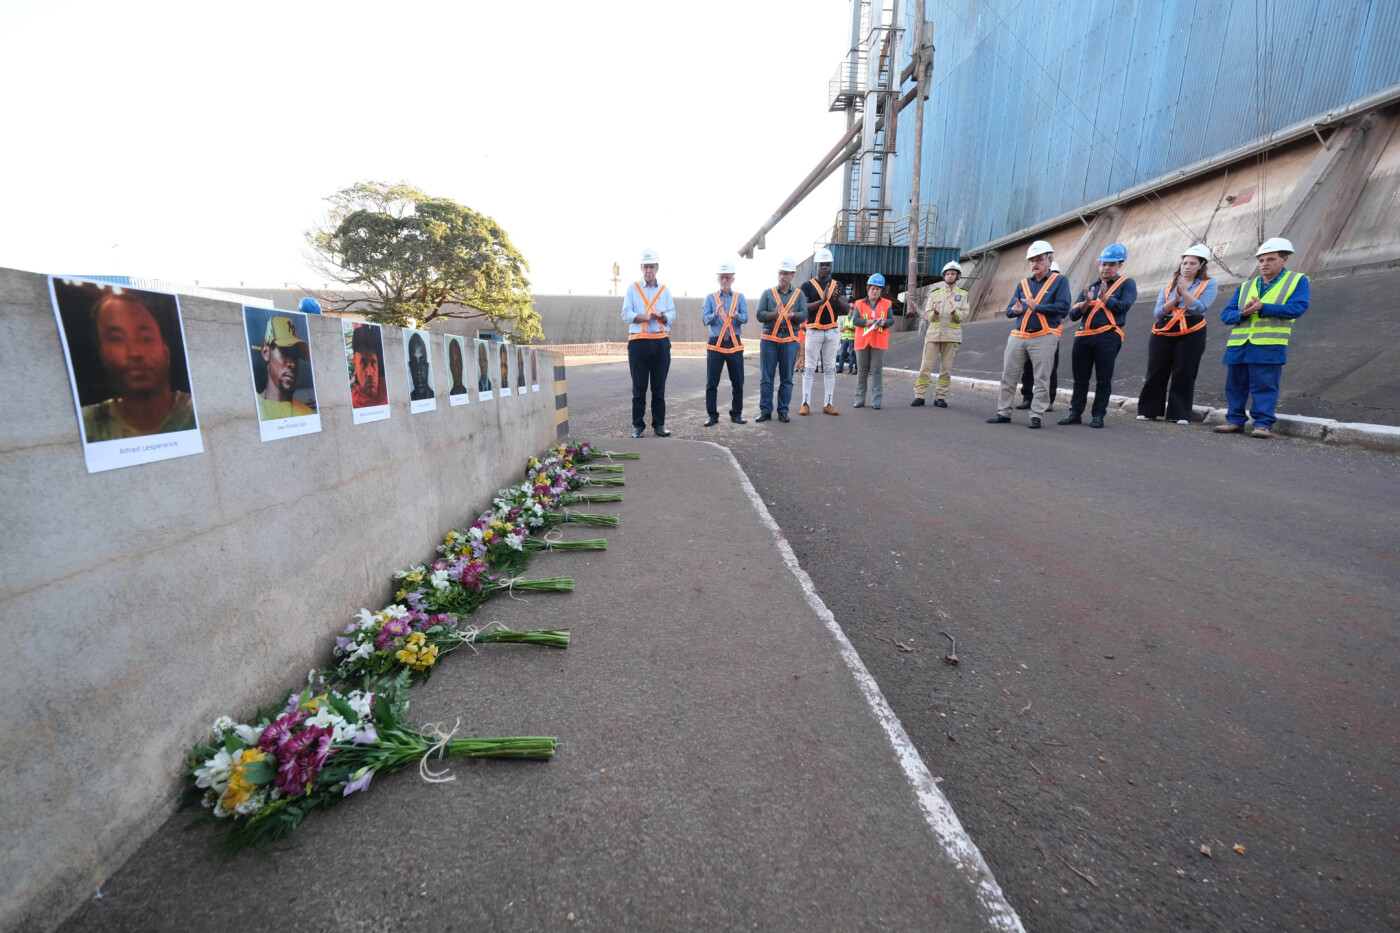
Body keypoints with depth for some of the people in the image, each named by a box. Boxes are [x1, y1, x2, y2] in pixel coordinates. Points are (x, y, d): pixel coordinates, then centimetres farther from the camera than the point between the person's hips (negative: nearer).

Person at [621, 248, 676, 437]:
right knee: (639, 387, -1)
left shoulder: (665, 290, 15)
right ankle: (638, 425, 5)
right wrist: (647, 316, -14)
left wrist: (661, 316, -15)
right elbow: (626, 314, 0)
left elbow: (672, 317, 7)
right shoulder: (633, 289, 11)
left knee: (659, 387, 4)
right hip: (638, 342, -2)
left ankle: (659, 424, 12)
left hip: (661, 342, 2)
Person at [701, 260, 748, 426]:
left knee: (738, 383, 4)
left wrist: (737, 316, -27)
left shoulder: (740, 297, 9)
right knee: (711, 383, -1)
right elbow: (704, 320, -3)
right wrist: (716, 314, -24)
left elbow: (745, 318, -4)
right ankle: (712, 415, 8)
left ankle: (736, 414, 16)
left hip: (735, 345, 1)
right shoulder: (710, 298, 8)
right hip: (715, 345, -1)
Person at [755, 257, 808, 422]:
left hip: (790, 339, 0)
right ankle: (765, 410, 7)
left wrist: (793, 315, -22)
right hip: (769, 338, 0)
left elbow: (804, 315, 0)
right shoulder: (768, 293, 11)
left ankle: (783, 411, 10)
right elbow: (759, 315, 1)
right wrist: (774, 313, -17)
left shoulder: (799, 294, 12)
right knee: (766, 377, -1)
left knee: (786, 378, 3)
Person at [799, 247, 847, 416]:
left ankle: (828, 404, 9)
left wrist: (838, 299, -14)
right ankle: (806, 403, -2)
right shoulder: (807, 285, 1)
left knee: (830, 368, 5)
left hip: (832, 331, 4)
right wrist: (822, 301, -21)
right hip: (814, 331, -4)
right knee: (809, 368, -3)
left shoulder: (837, 285, 11)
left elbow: (846, 310, 6)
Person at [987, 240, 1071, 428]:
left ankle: (1036, 415, 4)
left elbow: (1063, 306, -9)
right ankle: (1003, 412, 13)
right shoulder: (1023, 284, 16)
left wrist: (1036, 307, -17)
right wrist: (1015, 310, -11)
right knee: (1008, 376, 4)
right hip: (1018, 336, 5)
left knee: (1042, 379, -1)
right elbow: (1009, 310, 12)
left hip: (1044, 337, -4)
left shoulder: (1059, 281, 4)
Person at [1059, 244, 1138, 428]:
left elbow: (1123, 306, -8)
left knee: (1103, 380, 0)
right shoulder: (1089, 287, 18)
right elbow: (1073, 314, 8)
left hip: (1108, 337, -4)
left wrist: (1104, 298, -16)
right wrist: (1086, 302, -9)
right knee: (1080, 379, 7)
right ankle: (1075, 413, 13)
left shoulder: (1126, 284, 9)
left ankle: (1098, 415, 5)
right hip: (1083, 336, 4)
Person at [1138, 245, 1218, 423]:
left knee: (1184, 375, -3)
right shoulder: (1169, 286, 16)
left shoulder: (1209, 284, 7)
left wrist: (1184, 291, -7)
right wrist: (1175, 299, -7)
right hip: (1162, 334, 3)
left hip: (1191, 335, -2)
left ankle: (1180, 414, 2)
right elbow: (1157, 312, 6)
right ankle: (1149, 411, 5)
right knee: (1156, 372, 0)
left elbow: (1199, 308, -9)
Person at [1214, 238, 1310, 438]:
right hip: (1238, 345, 4)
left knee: (1264, 386, -5)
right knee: (1235, 385, 5)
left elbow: (1298, 307, -5)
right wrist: (1242, 313, -9)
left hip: (1269, 346, -4)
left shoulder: (1298, 281, 10)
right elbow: (1226, 314, 13)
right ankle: (1235, 420, 13)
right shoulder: (1245, 286, 20)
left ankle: (1264, 424, -2)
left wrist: (1263, 308, -14)